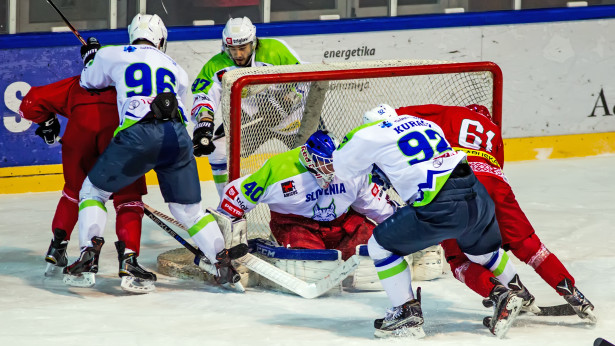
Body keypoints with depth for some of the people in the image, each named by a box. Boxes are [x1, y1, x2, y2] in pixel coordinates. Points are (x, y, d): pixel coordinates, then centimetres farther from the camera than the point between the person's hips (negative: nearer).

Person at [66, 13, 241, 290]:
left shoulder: (112, 55, 18)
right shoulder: (176, 69, 27)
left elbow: (89, 82, 34)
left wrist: (90, 57, 55)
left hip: (137, 133, -3)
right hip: (177, 136, 3)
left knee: (94, 190, 14)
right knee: (188, 208, 14)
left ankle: (89, 252, -1)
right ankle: (221, 260, 4)